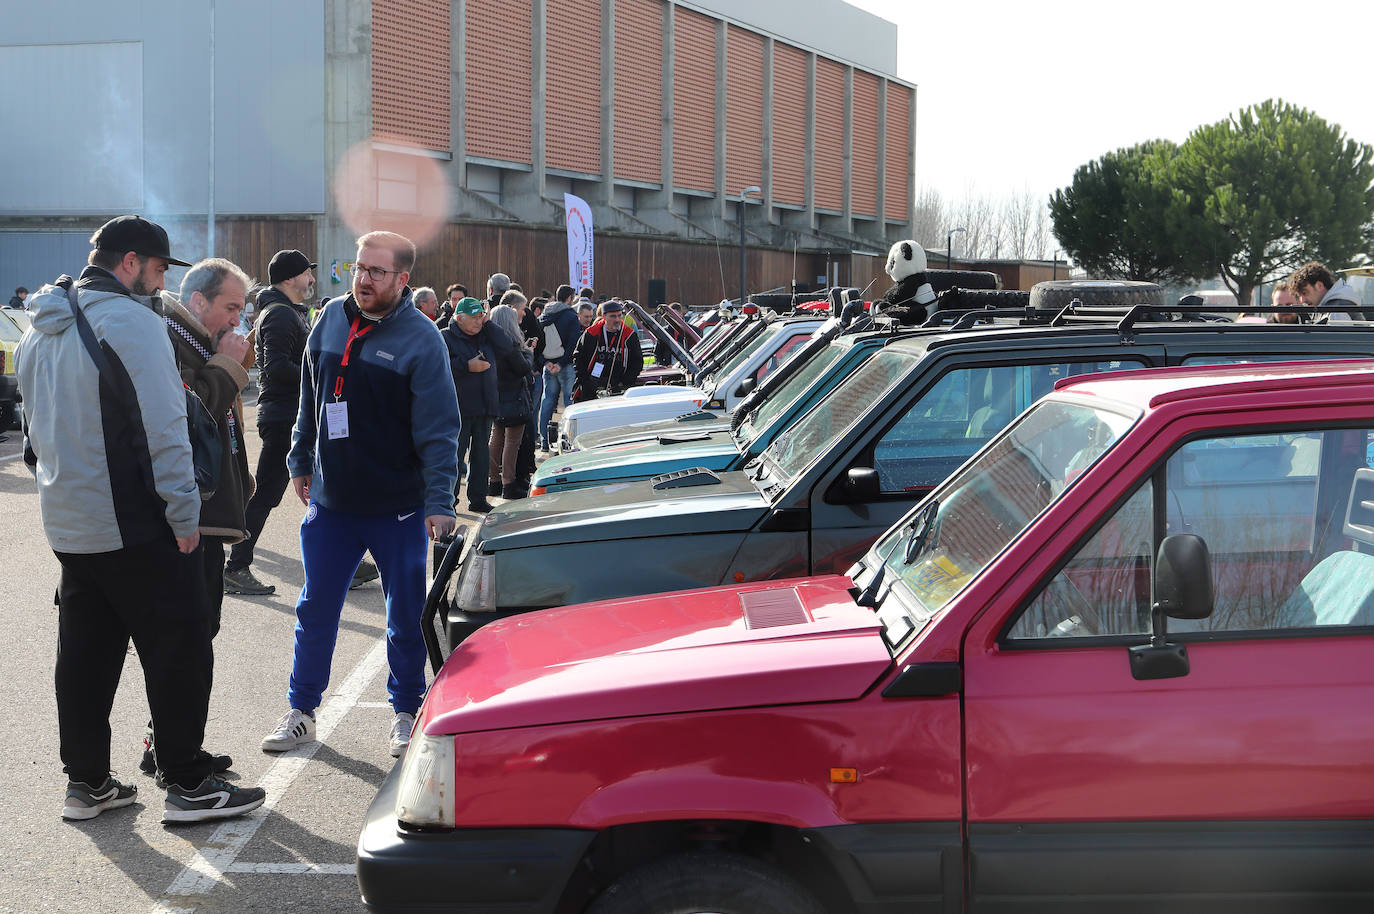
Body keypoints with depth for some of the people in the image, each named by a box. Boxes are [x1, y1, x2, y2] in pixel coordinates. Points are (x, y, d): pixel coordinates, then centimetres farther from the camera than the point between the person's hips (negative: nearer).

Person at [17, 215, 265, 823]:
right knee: (178, 648, 0)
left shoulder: (41, 333, 14)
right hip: (135, 523, -8)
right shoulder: (131, 320, -14)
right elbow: (163, 426, -19)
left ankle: (86, 783, 20)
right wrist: (184, 514, -14)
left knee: (85, 655, 14)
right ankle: (188, 786, 5)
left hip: (67, 523, 8)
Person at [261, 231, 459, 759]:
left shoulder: (421, 339, -12)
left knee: (406, 617, 7)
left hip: (398, 507, -4)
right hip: (330, 500, 4)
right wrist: (301, 462, 15)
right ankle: (301, 710, 23)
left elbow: (438, 431, -13)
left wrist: (438, 502, -18)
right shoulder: (330, 320, 3)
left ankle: (407, 713, 23)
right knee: (316, 611, 11)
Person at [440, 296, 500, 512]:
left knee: (481, 453, 11)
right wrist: (467, 366, -18)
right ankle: (448, 500, 3)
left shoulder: (486, 336, 16)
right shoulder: (445, 338, -5)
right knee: (455, 454, -4)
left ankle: (478, 499, 20)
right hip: (459, 409, -6)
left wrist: (489, 323, 1)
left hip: (485, 407, 6)